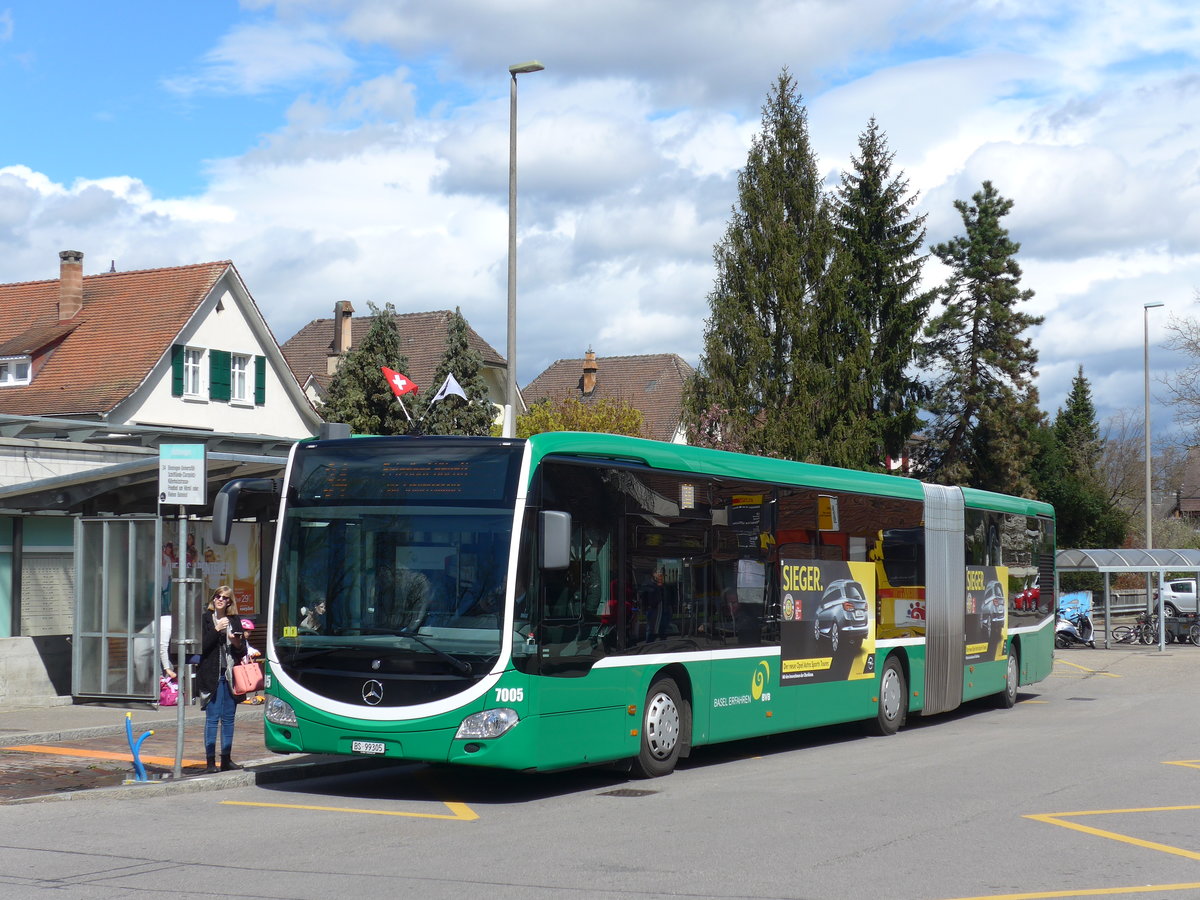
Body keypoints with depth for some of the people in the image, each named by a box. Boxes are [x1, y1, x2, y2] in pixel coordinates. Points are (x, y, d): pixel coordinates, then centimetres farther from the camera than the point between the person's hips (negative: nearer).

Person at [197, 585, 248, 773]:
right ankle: (210, 761, -3)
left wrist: (237, 643, -8)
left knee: (229, 718, 8)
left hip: (230, 675, 4)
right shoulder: (205, 619, 0)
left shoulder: (235, 621, 12)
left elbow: (243, 651, 14)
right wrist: (217, 630, -17)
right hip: (212, 675, -4)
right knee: (212, 718, -5)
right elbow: (202, 646, -10)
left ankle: (226, 759, 14)